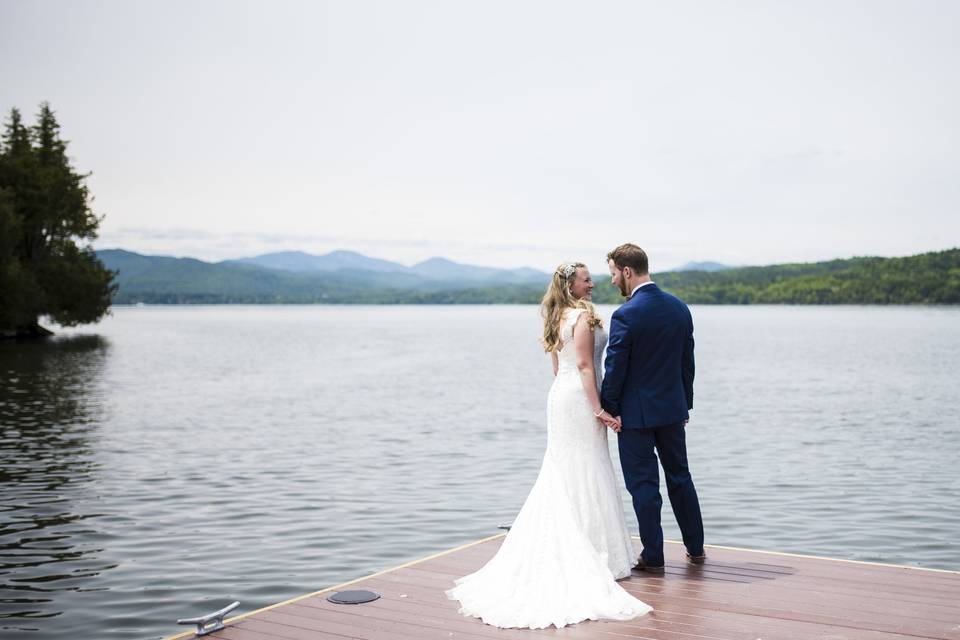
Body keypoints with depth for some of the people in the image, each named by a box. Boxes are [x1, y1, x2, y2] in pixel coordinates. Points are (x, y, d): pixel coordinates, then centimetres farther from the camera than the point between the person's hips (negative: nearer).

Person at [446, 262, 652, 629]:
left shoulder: (557, 318, 14)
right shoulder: (584, 315, -12)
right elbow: (584, 365, -20)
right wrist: (599, 408, -22)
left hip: (559, 394, 8)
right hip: (579, 397, -8)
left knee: (562, 475, 12)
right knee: (586, 475, -3)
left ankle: (562, 552, 17)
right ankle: (596, 554, 3)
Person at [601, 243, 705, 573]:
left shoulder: (625, 315, -18)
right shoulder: (680, 307, 3)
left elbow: (615, 369, -16)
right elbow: (687, 362, 9)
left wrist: (609, 409, -5)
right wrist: (685, 403, 17)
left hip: (636, 412, -6)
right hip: (673, 409, 7)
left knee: (644, 484, 3)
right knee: (679, 477, 18)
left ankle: (653, 556, 10)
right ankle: (695, 548, 29)